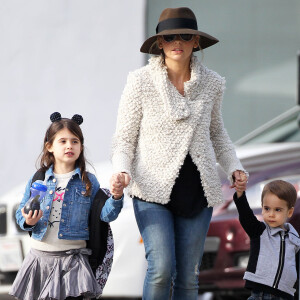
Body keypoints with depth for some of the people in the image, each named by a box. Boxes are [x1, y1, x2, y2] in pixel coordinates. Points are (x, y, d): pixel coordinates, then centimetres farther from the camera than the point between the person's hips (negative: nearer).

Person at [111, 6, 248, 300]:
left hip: (197, 192, 4)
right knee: (162, 268, -19)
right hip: (154, 189, -3)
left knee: (188, 276, 5)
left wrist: (233, 167, 8)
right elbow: (124, 139, 0)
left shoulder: (211, 83, 5)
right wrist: (122, 172, -19)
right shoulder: (140, 82, -5)